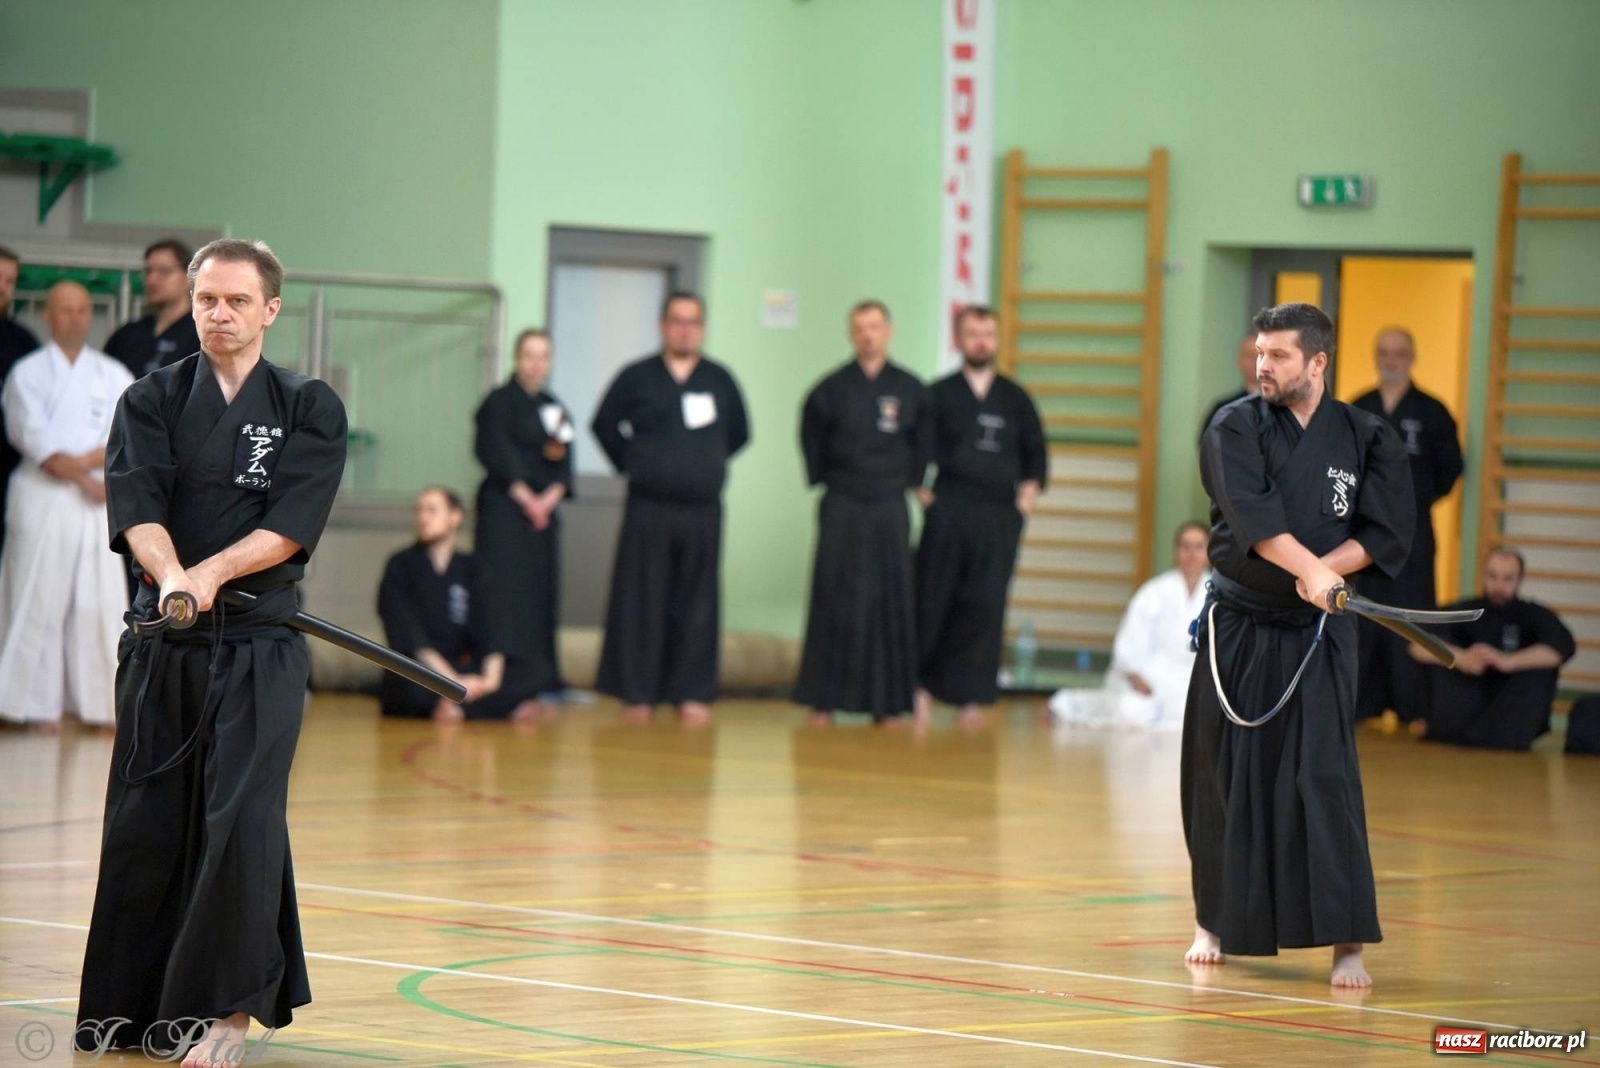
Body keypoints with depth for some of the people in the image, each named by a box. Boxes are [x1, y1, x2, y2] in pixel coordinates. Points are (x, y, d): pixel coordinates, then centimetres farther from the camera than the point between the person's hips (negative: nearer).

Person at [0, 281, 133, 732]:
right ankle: (40, 704, 1)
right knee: (40, 601, -3)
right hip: (42, 498, -2)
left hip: (98, 502, 2)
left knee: (99, 601, -1)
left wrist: (85, 463, -15)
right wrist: (84, 480, -15)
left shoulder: (113, 375, 11)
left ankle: (99, 702, 3)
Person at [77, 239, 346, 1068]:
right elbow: (136, 506, -9)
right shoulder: (152, 401, 7)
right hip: (160, 643, 2)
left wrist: (212, 573, -23)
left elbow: (292, 524, -9)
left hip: (259, 646, -2)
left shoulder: (309, 409, 3)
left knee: (241, 820, -11)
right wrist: (168, 575, -28)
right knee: (144, 822, 4)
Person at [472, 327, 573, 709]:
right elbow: (498, 456, -12)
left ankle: (538, 682, 8)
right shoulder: (499, 403, -4)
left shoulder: (553, 408, 16)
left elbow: (563, 463, 11)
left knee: (541, 598, 5)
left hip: (544, 509, 7)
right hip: (504, 509, -7)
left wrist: (551, 497, -6)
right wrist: (526, 498, -14)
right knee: (506, 594, -12)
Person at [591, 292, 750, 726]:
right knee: (640, 603, -2)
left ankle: (692, 693, 7)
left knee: (696, 605, 2)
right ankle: (637, 693, 4)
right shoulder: (636, 377, 3)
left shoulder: (719, 380, 9)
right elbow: (605, 425, 10)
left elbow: (738, 433, 17)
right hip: (647, 509, -1)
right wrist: (631, 463, 7)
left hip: (702, 510, 2)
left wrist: (707, 464, 11)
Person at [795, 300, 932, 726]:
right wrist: (822, 479, 7)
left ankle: (887, 703, 9)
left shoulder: (909, 389, 1)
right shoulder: (832, 389, -2)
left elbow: (924, 440, 13)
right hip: (842, 507, -1)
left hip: (890, 507, 1)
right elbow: (811, 439, 10)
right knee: (835, 604, -1)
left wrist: (911, 481, 9)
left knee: (890, 603, 3)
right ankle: (822, 700, 4)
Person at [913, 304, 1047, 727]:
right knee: (933, 600, -3)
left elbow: (1035, 451, 18)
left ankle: (970, 694, 6)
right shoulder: (939, 394, 5)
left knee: (984, 608, 0)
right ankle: (919, 682, 9)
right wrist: (920, 490, -6)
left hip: (1000, 517, 2)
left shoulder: (1015, 398, 13)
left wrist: (1031, 488, 3)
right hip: (949, 513, -2)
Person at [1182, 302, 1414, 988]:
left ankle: (1347, 943, -10)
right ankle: (1214, 922, 27)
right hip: (1238, 626, 1)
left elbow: (1387, 533, -4)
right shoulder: (1236, 430, -2)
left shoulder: (1367, 439, 1)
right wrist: (1308, 568, -32)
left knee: (1324, 775, -12)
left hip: (1318, 633, -1)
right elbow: (1252, 513, -18)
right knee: (1223, 778, 8)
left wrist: (1328, 569, -20)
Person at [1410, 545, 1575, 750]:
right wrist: (1461, 658, -36)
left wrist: (1507, 661, -38)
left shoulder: (1535, 616, -2)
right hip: (1471, 709, 1)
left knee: (1541, 668, -25)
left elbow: (1564, 647, -23)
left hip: (1516, 715, -1)